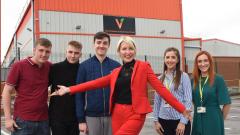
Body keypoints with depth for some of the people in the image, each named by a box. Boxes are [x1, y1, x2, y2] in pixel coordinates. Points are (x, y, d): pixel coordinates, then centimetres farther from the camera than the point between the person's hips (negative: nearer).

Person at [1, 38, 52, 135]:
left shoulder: (49, 67, 2)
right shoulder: (19, 66, -8)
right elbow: (6, 92, -6)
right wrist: (8, 118, -9)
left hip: (43, 120, 4)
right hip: (23, 120, -4)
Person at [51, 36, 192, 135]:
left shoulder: (143, 66, 1)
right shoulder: (116, 72, 13)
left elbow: (160, 88, -2)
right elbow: (96, 83, 12)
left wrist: (182, 109, -5)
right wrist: (69, 89, 8)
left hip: (136, 114, -4)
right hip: (117, 114, 5)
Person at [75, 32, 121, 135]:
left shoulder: (116, 66, 1)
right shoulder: (84, 66, -1)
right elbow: (79, 94, -1)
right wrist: (81, 119, -4)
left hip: (113, 116, 1)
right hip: (92, 116, -1)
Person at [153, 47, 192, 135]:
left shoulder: (184, 76, -4)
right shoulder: (160, 79, 6)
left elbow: (188, 100, -8)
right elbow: (157, 101, 8)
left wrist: (183, 122, -12)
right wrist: (156, 120, 4)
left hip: (180, 120, -3)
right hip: (164, 120, 3)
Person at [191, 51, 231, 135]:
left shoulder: (218, 79, -9)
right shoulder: (194, 80, 4)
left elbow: (227, 104, -8)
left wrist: (219, 120, -1)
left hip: (213, 121, -4)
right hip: (198, 120, 4)